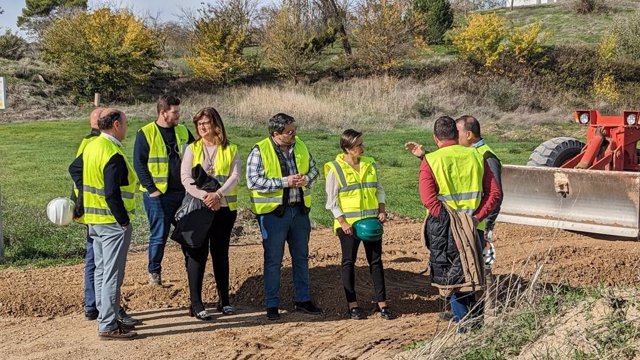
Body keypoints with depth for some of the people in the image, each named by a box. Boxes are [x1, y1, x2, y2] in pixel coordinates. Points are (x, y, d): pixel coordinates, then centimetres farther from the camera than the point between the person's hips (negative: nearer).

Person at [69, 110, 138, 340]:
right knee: (113, 275, -4)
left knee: (101, 271, 16)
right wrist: (124, 221, -17)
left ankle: (105, 319, 26)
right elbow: (112, 194, -25)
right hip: (113, 222, -10)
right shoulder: (113, 155, -21)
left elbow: (74, 169, 24)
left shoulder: (91, 147, 8)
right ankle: (109, 327, 0)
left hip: (93, 219, 10)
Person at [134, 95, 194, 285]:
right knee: (159, 235, 1)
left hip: (182, 192, 5)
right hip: (158, 194, -4)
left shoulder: (183, 132, 9)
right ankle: (154, 272, 17)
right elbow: (139, 164, -7)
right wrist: (151, 189, -12)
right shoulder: (146, 133, -5)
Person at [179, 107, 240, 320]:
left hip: (224, 208, 1)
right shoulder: (192, 149, 4)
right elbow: (186, 178, -7)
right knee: (198, 253, -3)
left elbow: (235, 176, -7)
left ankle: (224, 300, 19)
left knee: (221, 253, 10)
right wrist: (203, 195, -23)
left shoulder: (230, 150, 6)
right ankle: (196, 304, 0)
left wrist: (218, 194, -23)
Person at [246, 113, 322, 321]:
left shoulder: (300, 147, 6)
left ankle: (303, 300, 26)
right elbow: (253, 181, -19)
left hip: (299, 210, 6)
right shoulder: (260, 151, -12)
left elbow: (313, 169, 16)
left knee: (301, 257, 13)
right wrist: (285, 182, -21)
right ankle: (272, 305, 11)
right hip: (273, 212, -5)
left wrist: (306, 179, -8)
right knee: (273, 260, 2)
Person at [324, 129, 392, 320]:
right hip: (348, 224, -4)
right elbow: (332, 200, -5)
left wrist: (382, 210, 0)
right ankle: (353, 305, 12)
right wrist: (342, 222, -13)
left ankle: (382, 303, 12)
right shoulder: (335, 169, -7)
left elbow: (379, 190, 15)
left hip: (371, 221, 4)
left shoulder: (370, 164, 7)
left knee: (376, 261, 5)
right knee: (349, 262, 4)